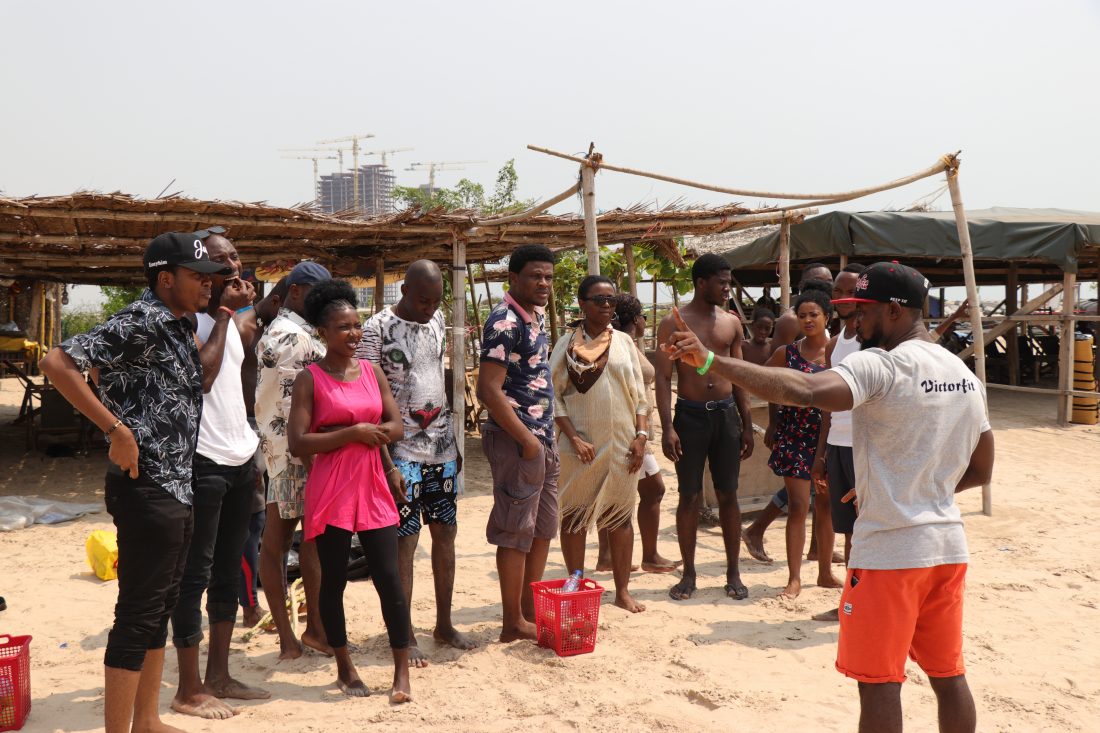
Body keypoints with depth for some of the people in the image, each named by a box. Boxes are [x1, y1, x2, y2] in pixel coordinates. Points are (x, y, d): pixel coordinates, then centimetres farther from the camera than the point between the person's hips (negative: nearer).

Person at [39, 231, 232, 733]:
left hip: (177, 488, 10)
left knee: (161, 607, 17)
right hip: (147, 488, -10)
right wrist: (116, 429, -23)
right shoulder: (139, 323, -14)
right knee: (138, 613, -3)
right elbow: (57, 363, -22)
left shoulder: (181, 327, 13)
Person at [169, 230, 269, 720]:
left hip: (240, 457, 9)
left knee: (228, 572, 13)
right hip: (203, 460, -9)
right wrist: (225, 313, -15)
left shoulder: (229, 317, 16)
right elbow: (203, 374, -24)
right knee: (196, 574, -2)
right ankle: (189, 692, 7)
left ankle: (219, 676, 24)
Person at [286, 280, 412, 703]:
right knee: (334, 580, 7)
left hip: (372, 489, 4)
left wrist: (369, 433, -11)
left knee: (389, 578, 1)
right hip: (330, 492, -3)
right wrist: (352, 433, -15)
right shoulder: (310, 379, -5)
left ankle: (402, 671, 12)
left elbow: (396, 427, 7)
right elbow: (297, 444, -13)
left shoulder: (372, 371, 9)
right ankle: (345, 669, 24)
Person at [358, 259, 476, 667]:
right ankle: (405, 635, 11)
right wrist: (386, 464, -18)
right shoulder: (378, 328, -11)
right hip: (402, 451, -6)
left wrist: (453, 438, 15)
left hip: (443, 448, 6)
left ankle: (444, 625, 23)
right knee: (404, 540, -1)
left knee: (446, 533, 11)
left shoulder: (438, 321, 8)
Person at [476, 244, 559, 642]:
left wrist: (546, 437, 14)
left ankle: (531, 610, 27)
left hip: (542, 438, 9)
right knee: (516, 532, 0)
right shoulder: (504, 321, -16)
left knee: (543, 528, 15)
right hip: (516, 440, -9)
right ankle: (513, 622, 11)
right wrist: (526, 440, -18)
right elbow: (489, 390, -21)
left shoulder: (537, 316, 13)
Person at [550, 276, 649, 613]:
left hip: (621, 444, 3)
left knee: (620, 517, 9)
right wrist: (574, 439, -13)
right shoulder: (567, 344, -2)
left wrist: (641, 436, -2)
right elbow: (554, 396, -5)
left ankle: (622, 591, 20)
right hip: (581, 446, -3)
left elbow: (640, 394, 8)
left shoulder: (624, 342, 7)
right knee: (575, 518, 6)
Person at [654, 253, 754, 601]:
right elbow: (663, 377, -6)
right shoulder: (674, 323, -3)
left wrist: (747, 425, 9)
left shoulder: (732, 323, 8)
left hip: (726, 413, 3)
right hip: (690, 414, -3)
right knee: (689, 497, 3)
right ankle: (688, 573, 15)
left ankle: (733, 573, 17)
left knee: (728, 495, 7)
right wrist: (667, 427, -14)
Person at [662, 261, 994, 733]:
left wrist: (711, 360, -34)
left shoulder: (881, 366, -16)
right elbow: (980, 471, 16)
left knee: (878, 680, 2)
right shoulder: (965, 375, 9)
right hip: (949, 544, 8)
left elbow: (805, 391, -34)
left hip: (890, 548, -8)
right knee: (948, 676, 17)